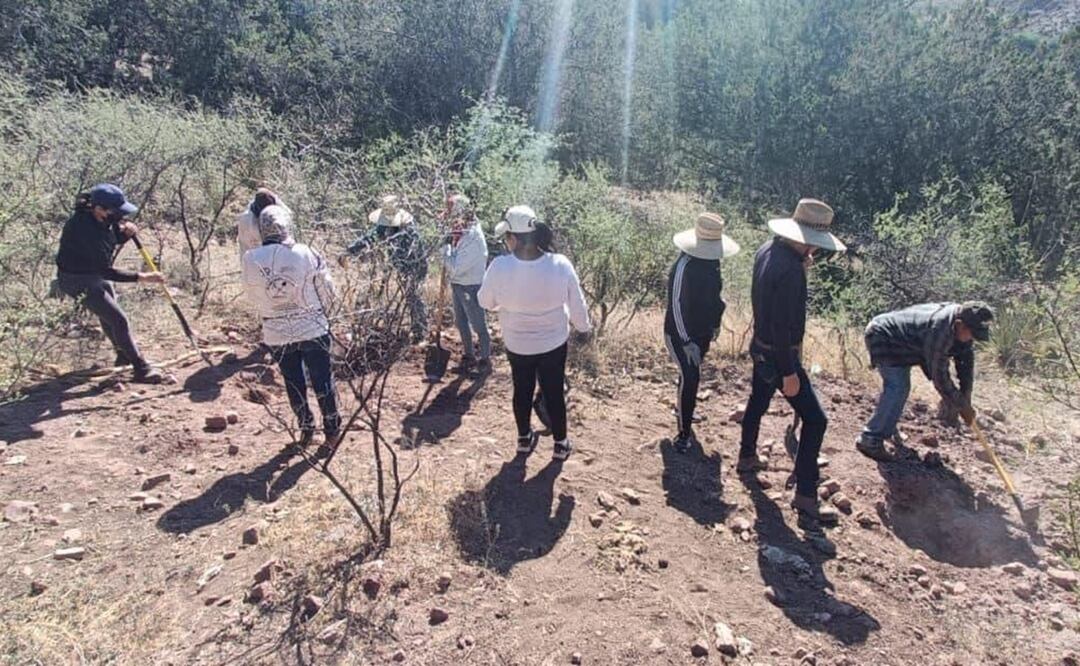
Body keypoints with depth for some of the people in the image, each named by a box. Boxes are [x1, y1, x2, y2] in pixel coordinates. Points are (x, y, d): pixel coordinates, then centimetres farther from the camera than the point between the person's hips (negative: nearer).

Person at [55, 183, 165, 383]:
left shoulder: (103, 218, -12)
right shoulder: (84, 229, -35)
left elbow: (115, 239, 8)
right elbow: (106, 271, -35)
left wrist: (126, 230, -15)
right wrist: (142, 277, -39)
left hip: (96, 272, 9)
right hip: (77, 279, -9)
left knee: (108, 315, 23)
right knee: (118, 319, -13)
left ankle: (124, 355, 42)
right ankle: (141, 369, -9)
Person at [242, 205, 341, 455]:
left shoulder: (251, 259, -9)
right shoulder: (305, 254, -14)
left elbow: (251, 295, 5)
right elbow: (327, 289, -4)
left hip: (276, 334, 2)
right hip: (312, 328, -1)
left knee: (294, 383, 18)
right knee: (322, 381, 10)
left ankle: (306, 428, 32)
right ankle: (332, 430, 22)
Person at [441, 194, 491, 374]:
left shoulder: (473, 237, -27)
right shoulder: (459, 230, -2)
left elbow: (455, 267, -27)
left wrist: (446, 247, -18)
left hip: (471, 287, -9)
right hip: (457, 284, 9)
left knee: (478, 325, 8)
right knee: (461, 322, 20)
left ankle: (485, 359, 24)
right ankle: (469, 356, 37)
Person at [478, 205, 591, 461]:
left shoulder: (499, 267, -25)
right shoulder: (560, 265, -23)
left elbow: (485, 302, -8)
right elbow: (577, 304, -9)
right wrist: (583, 327, 10)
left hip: (517, 345, 0)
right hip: (554, 343, 0)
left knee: (522, 391, 22)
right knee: (554, 393, 18)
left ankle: (524, 439, 42)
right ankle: (561, 444, 34)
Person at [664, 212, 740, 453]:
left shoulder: (712, 261, -1)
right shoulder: (685, 264, -25)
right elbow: (676, 304, -24)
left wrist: (715, 323, 17)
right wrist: (686, 342, -23)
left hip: (702, 331, 7)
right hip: (680, 333, -7)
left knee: (690, 375, 21)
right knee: (690, 377, -11)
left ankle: (682, 408, 45)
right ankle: (684, 432, 0)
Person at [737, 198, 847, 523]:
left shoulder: (769, 249, -1)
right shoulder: (789, 269, -29)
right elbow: (781, 325, -28)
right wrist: (789, 372, -23)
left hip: (762, 347, 9)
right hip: (779, 355, -9)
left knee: (758, 402, 26)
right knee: (815, 419, -1)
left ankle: (747, 457, 46)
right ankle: (805, 495, 5)